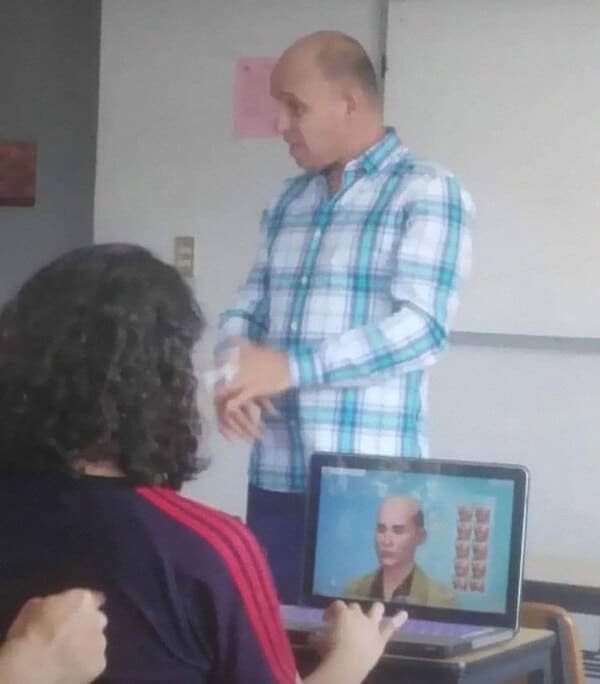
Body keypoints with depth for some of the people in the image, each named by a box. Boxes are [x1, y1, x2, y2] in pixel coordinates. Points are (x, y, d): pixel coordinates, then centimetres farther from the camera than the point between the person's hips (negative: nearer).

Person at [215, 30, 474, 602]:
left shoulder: (426, 193, -4)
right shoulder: (289, 201, 16)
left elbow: (421, 325, -15)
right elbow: (246, 309, 16)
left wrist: (293, 368, -20)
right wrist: (234, 376, -7)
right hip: (275, 480, 6)